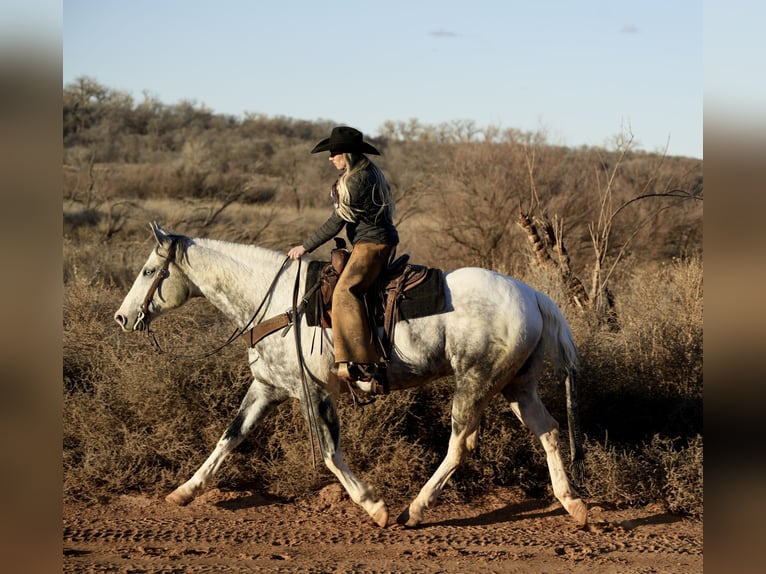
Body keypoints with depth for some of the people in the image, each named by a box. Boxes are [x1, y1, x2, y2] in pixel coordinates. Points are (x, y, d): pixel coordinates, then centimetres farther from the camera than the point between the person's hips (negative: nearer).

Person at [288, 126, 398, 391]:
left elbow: (337, 222, -14)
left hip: (372, 245, -11)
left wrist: (305, 247, -6)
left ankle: (364, 366, -40)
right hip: (379, 243, 11)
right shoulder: (369, 172, 14)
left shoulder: (356, 180, -16)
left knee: (345, 292, -28)